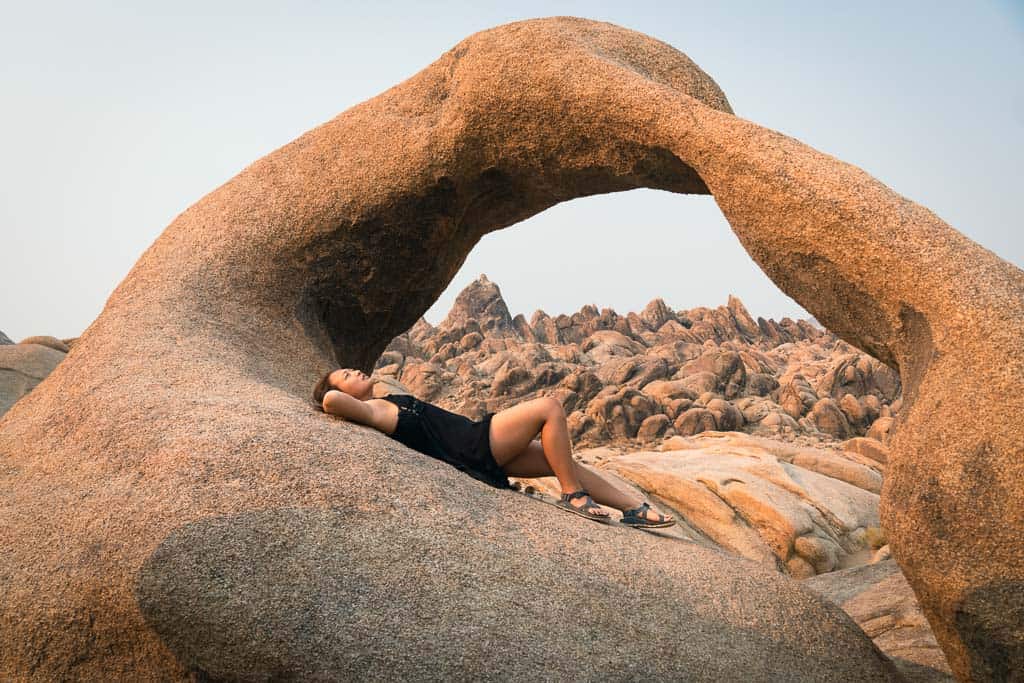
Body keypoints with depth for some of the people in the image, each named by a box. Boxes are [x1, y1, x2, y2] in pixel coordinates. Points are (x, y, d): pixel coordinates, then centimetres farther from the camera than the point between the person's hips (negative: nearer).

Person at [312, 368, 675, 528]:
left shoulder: (388, 403, 18)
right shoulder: (373, 409, -10)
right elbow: (330, 402, -27)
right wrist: (337, 392, -6)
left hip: (487, 453, 10)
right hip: (474, 446, -10)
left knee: (563, 461, 7)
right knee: (550, 407, -14)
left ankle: (637, 507, 9)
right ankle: (573, 495, -11)